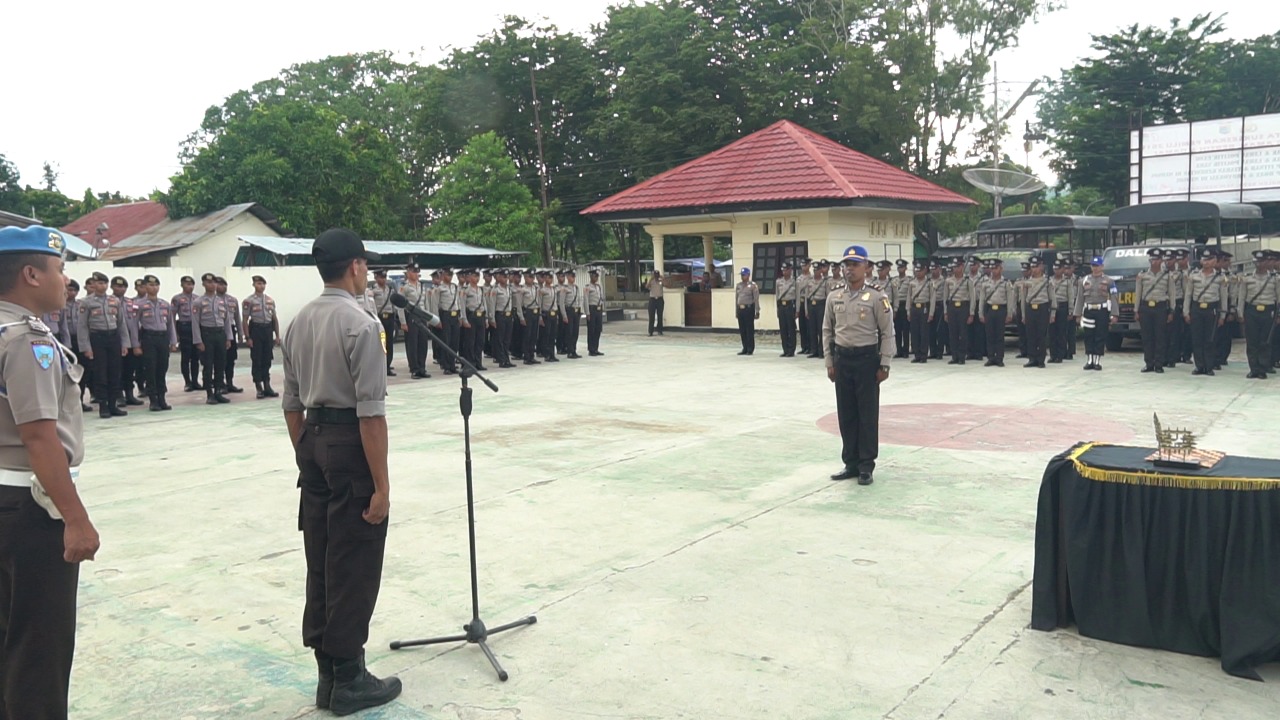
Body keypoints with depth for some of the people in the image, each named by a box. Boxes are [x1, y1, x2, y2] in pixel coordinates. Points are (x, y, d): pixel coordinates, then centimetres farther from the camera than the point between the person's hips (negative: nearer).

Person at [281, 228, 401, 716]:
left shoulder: (299, 322, 9)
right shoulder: (362, 324, -15)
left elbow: (292, 403, 12)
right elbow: (370, 412, -19)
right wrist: (381, 484, -16)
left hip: (313, 440, 8)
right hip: (351, 444, -8)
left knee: (320, 561, 14)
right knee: (354, 566, 2)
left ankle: (327, 675, 25)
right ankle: (348, 680, 13)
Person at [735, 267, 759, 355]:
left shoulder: (753, 285, -4)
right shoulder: (738, 285, 14)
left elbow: (756, 299, -7)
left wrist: (757, 311, -11)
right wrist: (736, 310, 16)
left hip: (749, 309, -6)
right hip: (740, 309, 6)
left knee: (749, 330, -2)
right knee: (742, 330, 8)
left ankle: (750, 349, 5)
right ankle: (745, 348, 18)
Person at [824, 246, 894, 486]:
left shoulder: (876, 297, -7)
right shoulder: (834, 297, 5)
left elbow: (887, 333, -5)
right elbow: (827, 331, 10)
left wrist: (884, 365, -8)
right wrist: (829, 362, 6)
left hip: (867, 358, -4)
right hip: (842, 358, 4)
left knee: (868, 414, 2)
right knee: (846, 414, 9)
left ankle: (866, 466, 12)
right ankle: (851, 463, 20)